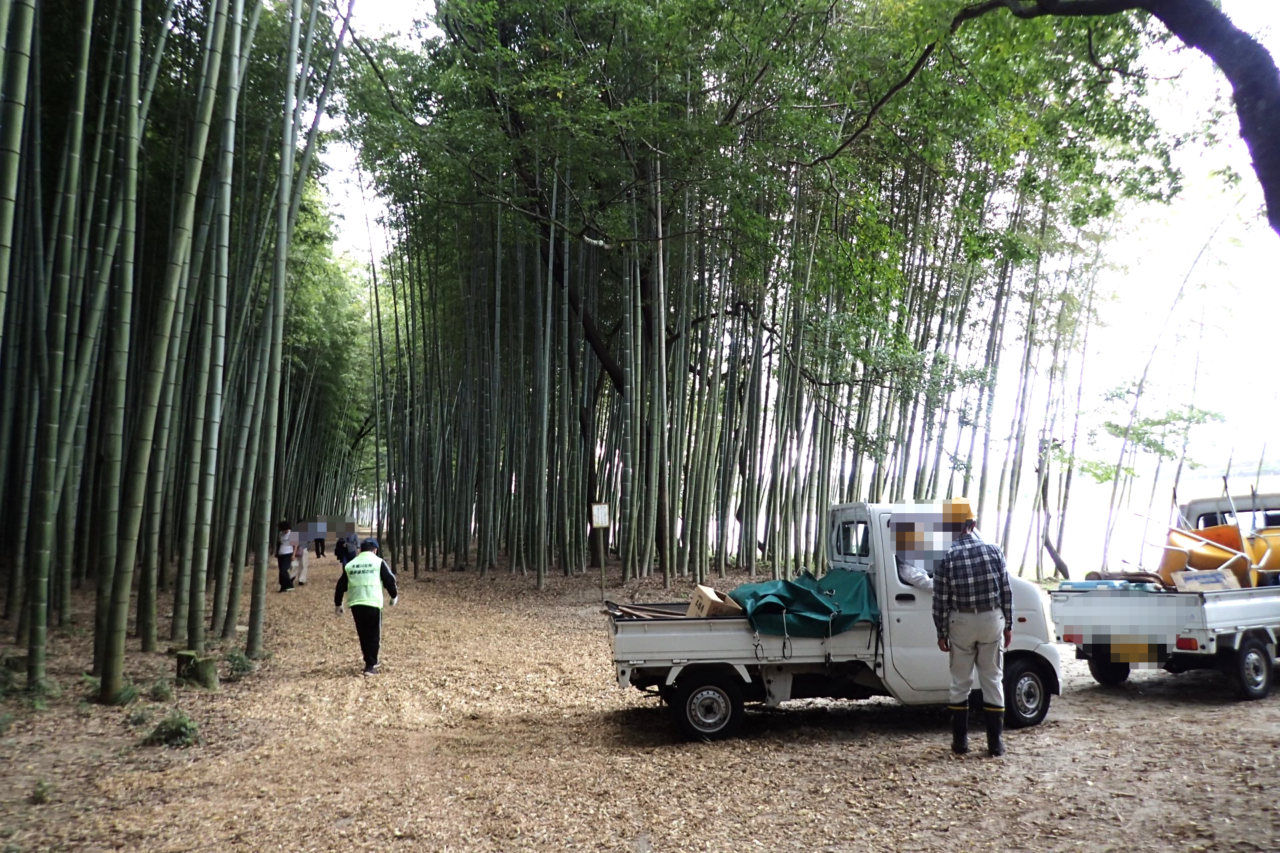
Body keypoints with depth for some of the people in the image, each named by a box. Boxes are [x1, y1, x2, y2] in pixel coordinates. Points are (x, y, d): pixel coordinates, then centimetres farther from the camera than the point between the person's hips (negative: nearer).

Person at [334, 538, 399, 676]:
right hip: (373, 603, -4)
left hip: (355, 604, 4)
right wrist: (394, 596, 17)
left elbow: (341, 586, 15)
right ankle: (370, 665, 0)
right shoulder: (379, 562, 2)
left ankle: (371, 662, 25)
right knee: (373, 635, 5)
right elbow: (390, 580, 1)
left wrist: (338, 604, 25)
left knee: (363, 635, 17)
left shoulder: (350, 565, 13)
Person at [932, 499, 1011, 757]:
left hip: (962, 622, -1)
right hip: (992, 619, 1)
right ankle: (995, 742, 11)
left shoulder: (947, 556, -7)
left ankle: (960, 741, 13)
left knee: (960, 682, 9)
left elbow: (941, 600, -6)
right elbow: (1006, 591, 2)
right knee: (993, 680, 9)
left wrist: (942, 633, 3)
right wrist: (1008, 625, 11)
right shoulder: (992, 550, -2)